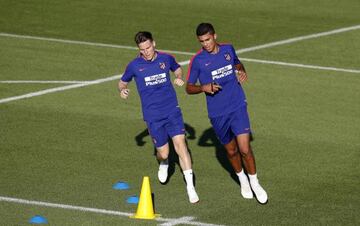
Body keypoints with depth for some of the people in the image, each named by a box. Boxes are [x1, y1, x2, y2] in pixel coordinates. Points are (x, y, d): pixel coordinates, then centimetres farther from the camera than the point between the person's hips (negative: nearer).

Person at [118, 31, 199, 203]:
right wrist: (122, 90, -11)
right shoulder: (134, 66, -3)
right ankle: (163, 164, 41)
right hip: (153, 116, -1)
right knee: (163, 153, 0)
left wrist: (179, 78, -1)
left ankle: (190, 187, -12)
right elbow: (122, 82, 12)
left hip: (172, 110, 1)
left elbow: (177, 69, 22)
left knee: (180, 144, -14)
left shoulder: (166, 59, 0)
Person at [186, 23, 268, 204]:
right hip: (217, 113, 0)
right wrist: (203, 88, -22)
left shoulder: (228, 49, 1)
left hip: (237, 107, 0)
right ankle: (242, 179, 39)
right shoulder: (197, 60, -8)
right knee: (231, 151, 13)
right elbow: (189, 88, -2)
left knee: (244, 149, -11)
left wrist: (242, 71, 2)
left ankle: (254, 183, 9)